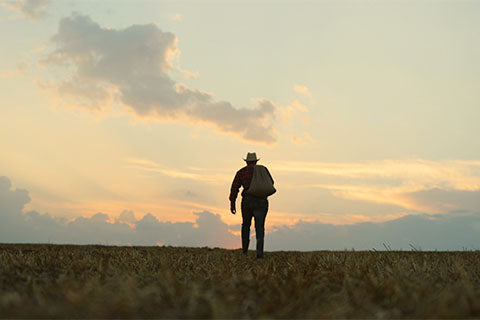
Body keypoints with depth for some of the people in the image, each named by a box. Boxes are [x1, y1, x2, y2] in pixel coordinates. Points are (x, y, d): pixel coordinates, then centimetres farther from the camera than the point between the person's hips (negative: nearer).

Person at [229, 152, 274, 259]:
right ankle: (259, 251, -20)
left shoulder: (241, 172, 7)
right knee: (260, 226, -1)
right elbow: (271, 182, 23)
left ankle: (245, 250, 27)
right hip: (261, 201, -1)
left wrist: (232, 204, 2)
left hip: (247, 201, 1)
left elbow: (234, 188, 0)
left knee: (246, 225, 21)